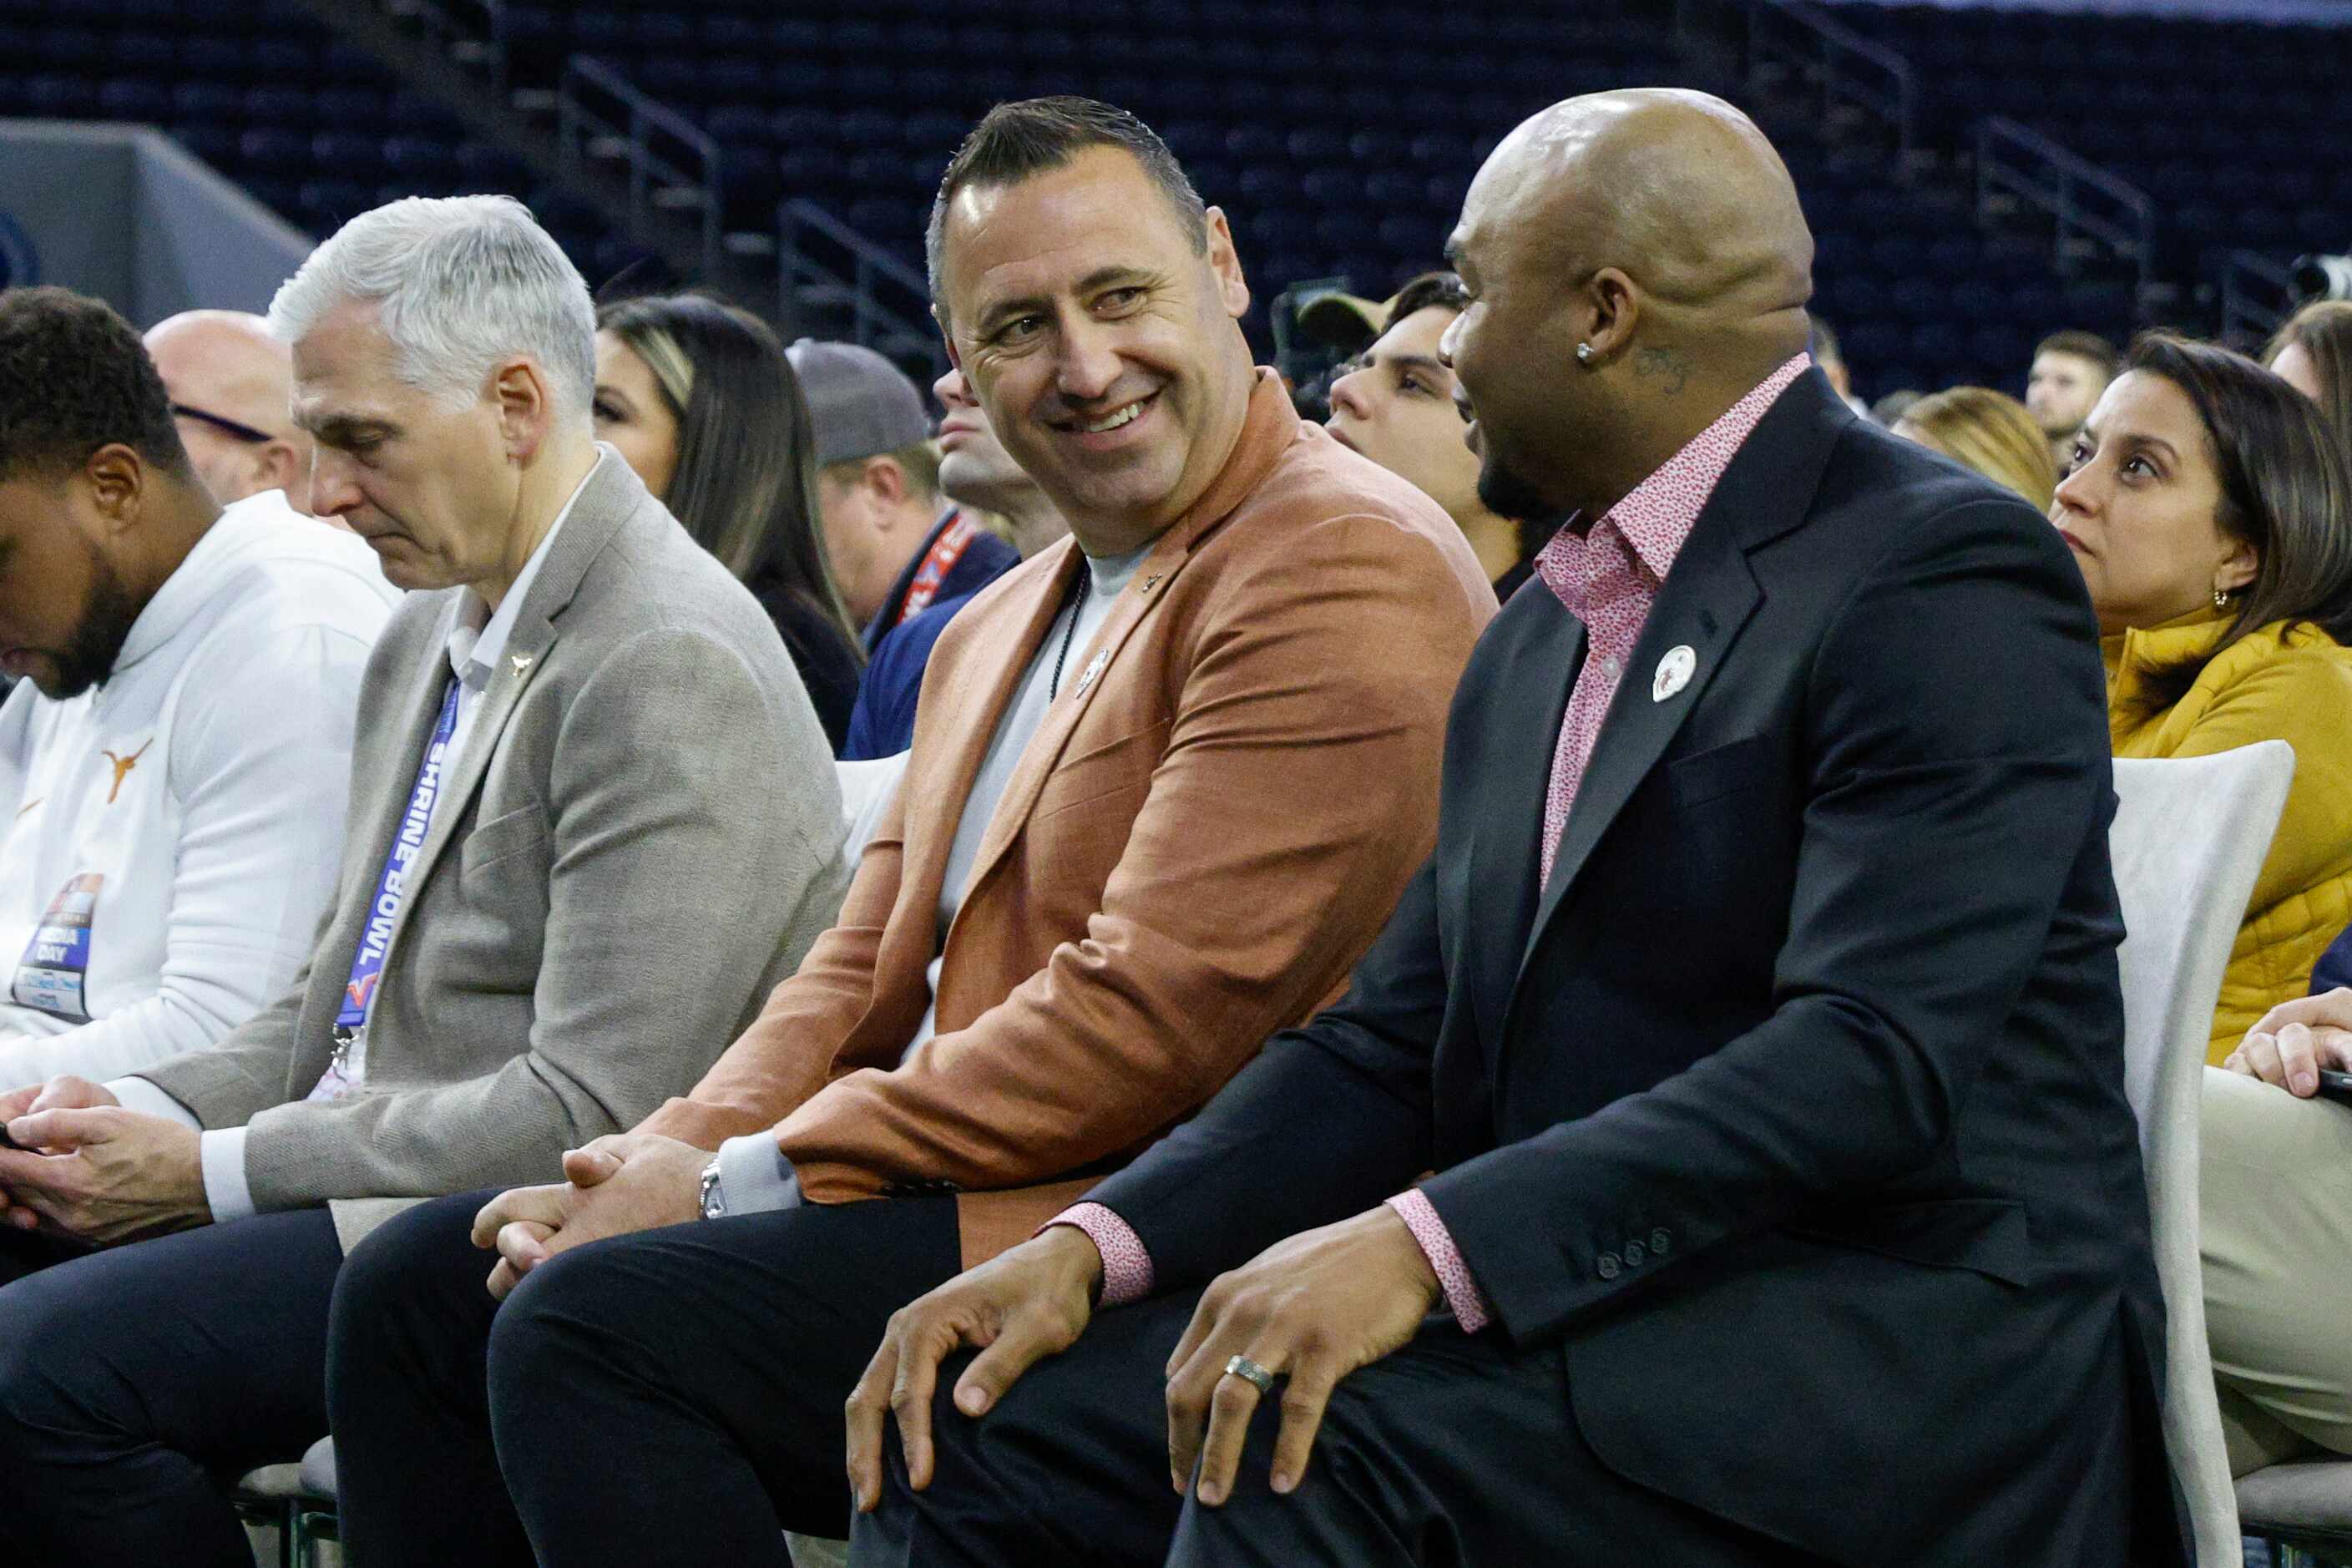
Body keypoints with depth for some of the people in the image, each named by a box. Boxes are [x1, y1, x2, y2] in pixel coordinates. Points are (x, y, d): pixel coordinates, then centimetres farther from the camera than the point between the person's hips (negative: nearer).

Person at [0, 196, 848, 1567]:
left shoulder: (670, 666, -15)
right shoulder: (427, 639, 17)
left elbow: (591, 1116, -20)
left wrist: (214, 1173, -16)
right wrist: (148, 1116, 1)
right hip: (381, 1196, 9)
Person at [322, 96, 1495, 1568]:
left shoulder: (1343, 565, -12)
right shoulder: (995, 632, 21)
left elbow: (1158, 1021, -19)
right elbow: (865, 974, 19)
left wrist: (739, 1182, -14)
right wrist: (670, 1159, -3)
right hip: (954, 1195, 10)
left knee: (594, 1325, -24)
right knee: (420, 1285, 6)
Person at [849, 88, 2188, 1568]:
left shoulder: (1945, 575, -10)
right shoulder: (1540, 640, 20)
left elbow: (1877, 1058, -21)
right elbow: (1399, 1041, 15)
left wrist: (1426, 1243, -29)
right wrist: (1087, 1250, -2)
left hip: (1909, 1336, -8)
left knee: (1323, 1435, -32)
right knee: (985, 1422, -9)